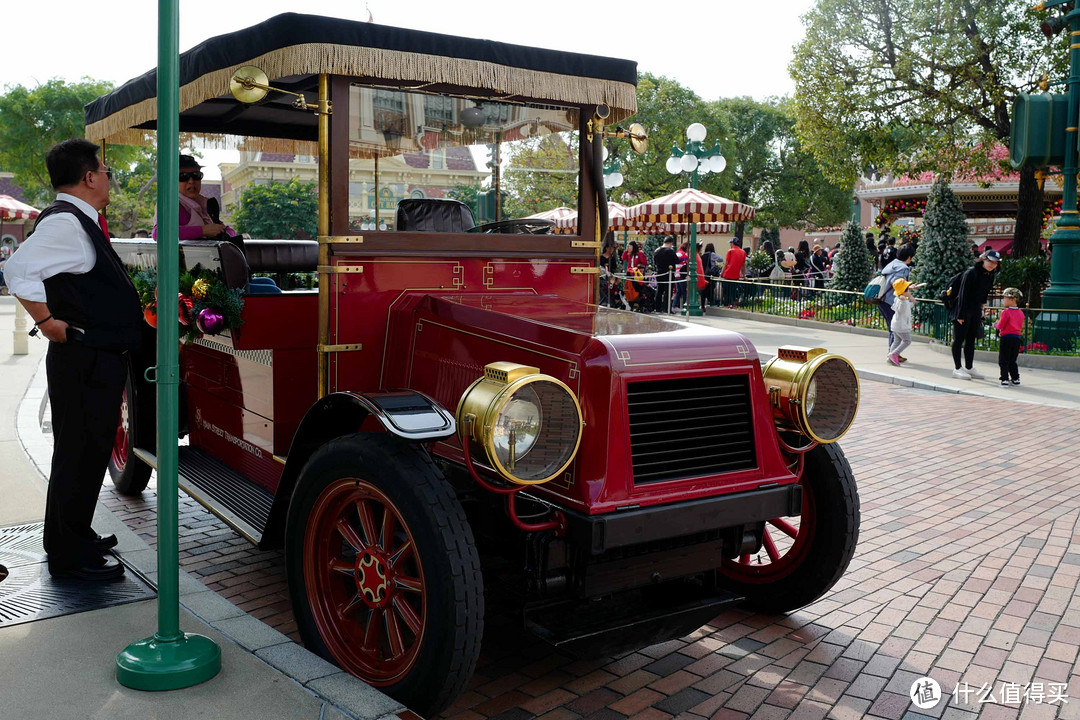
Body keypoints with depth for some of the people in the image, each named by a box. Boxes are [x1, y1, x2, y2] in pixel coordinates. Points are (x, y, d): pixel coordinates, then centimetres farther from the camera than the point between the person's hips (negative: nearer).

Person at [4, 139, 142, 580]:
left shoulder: (82, 223, 16)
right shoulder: (65, 222, -17)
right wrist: (46, 322, -23)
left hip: (101, 359, 10)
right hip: (84, 361, -10)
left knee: (88, 450, 19)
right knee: (80, 453, -2)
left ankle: (73, 538, 33)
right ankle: (71, 556, 8)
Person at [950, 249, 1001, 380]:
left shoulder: (990, 275, 6)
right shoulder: (971, 273, -18)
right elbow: (963, 294, -18)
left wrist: (981, 309, 16)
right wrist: (960, 314, -19)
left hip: (976, 310, 8)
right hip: (963, 309, -8)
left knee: (971, 339, 11)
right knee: (959, 339, -1)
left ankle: (969, 368, 18)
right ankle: (957, 368, 4)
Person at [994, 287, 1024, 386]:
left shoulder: (1006, 312, -13)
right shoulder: (1021, 312, 9)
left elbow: (1000, 326, -13)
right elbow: (1020, 326, 15)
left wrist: (996, 324, 9)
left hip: (1006, 338, -7)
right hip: (1017, 338, 7)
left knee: (1003, 361, -2)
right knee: (1012, 361, 18)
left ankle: (1005, 379, -7)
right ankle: (1015, 379, 19)